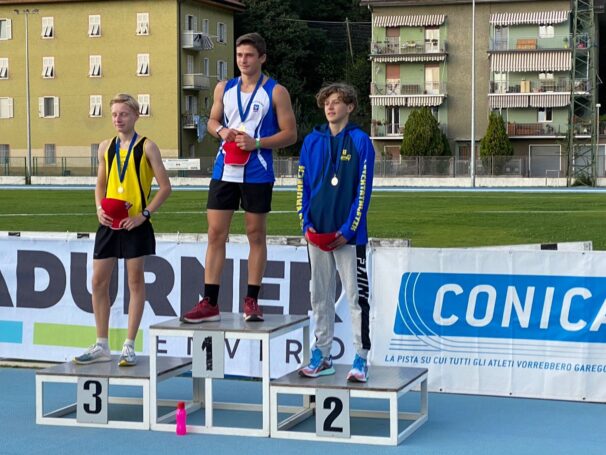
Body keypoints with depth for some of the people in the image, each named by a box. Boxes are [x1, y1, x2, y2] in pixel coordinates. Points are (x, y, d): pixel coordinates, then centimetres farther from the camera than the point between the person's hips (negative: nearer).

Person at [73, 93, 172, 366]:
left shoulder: (146, 147, -4)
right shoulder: (106, 147, 10)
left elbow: (165, 186, -6)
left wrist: (145, 214, -13)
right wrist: (99, 208, 0)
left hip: (135, 224, -5)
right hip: (109, 223, 5)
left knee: (135, 282, 2)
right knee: (99, 282, 5)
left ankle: (129, 347, 9)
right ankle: (101, 346, 16)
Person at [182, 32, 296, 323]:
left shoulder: (275, 92, -1)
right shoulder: (224, 89, 11)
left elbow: (290, 133, -3)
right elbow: (212, 120, 21)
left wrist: (257, 142, -15)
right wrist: (221, 130, -2)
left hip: (257, 174, -3)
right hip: (224, 170, 4)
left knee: (256, 234, 4)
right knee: (216, 234, 0)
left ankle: (252, 301, 12)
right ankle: (209, 303, 3)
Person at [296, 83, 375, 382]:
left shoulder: (360, 141, -3)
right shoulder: (312, 141, 8)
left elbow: (363, 189, -7)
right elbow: (302, 184, 9)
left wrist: (348, 230, -13)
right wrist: (306, 223, -2)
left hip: (349, 234, -4)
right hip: (316, 233, 4)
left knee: (356, 296, -1)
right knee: (320, 296, 10)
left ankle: (361, 359, 5)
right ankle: (321, 356, 19)